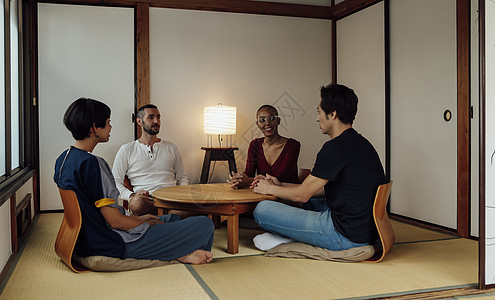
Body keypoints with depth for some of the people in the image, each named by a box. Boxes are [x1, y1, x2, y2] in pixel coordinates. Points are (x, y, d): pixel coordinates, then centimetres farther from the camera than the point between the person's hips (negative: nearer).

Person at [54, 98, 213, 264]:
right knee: (205, 225, -9)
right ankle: (182, 254, 14)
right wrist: (147, 224, -4)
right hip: (112, 246, -10)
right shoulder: (91, 163, -23)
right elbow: (115, 221, -23)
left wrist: (138, 218, 12)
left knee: (173, 218, 27)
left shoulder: (63, 158, 7)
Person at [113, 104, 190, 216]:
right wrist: (131, 195, -11)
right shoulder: (127, 150, 16)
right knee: (137, 202, -40)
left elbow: (182, 178, 27)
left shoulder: (171, 148, 24)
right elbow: (115, 182, 11)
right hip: (146, 200, 0)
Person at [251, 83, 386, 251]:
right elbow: (321, 190, 19)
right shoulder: (361, 143, 12)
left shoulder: (336, 148, -19)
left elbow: (302, 195, -11)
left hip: (345, 235, -10)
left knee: (262, 210, -9)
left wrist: (270, 189, 8)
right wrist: (280, 185, 20)